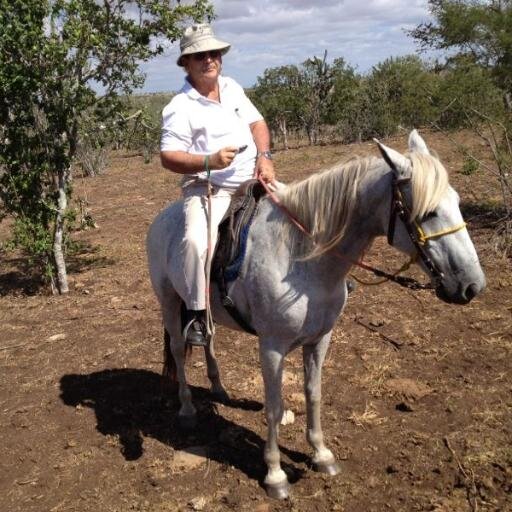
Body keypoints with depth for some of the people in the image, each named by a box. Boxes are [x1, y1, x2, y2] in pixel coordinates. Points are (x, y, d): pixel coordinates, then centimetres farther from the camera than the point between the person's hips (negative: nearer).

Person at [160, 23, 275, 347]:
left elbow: (257, 123, 14)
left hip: (252, 184, 7)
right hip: (209, 189, -7)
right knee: (197, 241, -33)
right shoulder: (180, 108, -9)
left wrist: (264, 157, -6)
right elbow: (169, 158, -13)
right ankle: (196, 312, -13)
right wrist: (209, 161, -28)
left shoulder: (232, 87, 12)